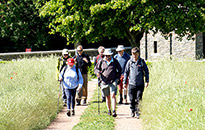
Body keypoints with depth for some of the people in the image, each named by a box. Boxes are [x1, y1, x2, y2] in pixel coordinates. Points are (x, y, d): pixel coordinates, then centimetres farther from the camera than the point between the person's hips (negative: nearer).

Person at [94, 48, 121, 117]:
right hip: (104, 82, 2)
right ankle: (109, 110, 23)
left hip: (113, 81, -2)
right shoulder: (101, 62, 4)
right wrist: (98, 73, -9)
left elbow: (119, 69, 17)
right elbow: (96, 69, 13)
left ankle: (114, 111, -17)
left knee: (113, 95, -14)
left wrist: (117, 77, 8)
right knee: (107, 97, 10)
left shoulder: (114, 61, 4)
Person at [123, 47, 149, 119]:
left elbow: (146, 71, 6)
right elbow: (126, 72, 10)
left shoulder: (142, 62, 1)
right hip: (131, 84, 1)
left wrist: (147, 81, 0)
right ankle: (132, 111, 23)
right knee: (132, 99, 6)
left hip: (140, 84, -1)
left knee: (138, 99, -4)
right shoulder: (130, 62, 3)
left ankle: (137, 112, 2)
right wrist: (124, 82, 9)